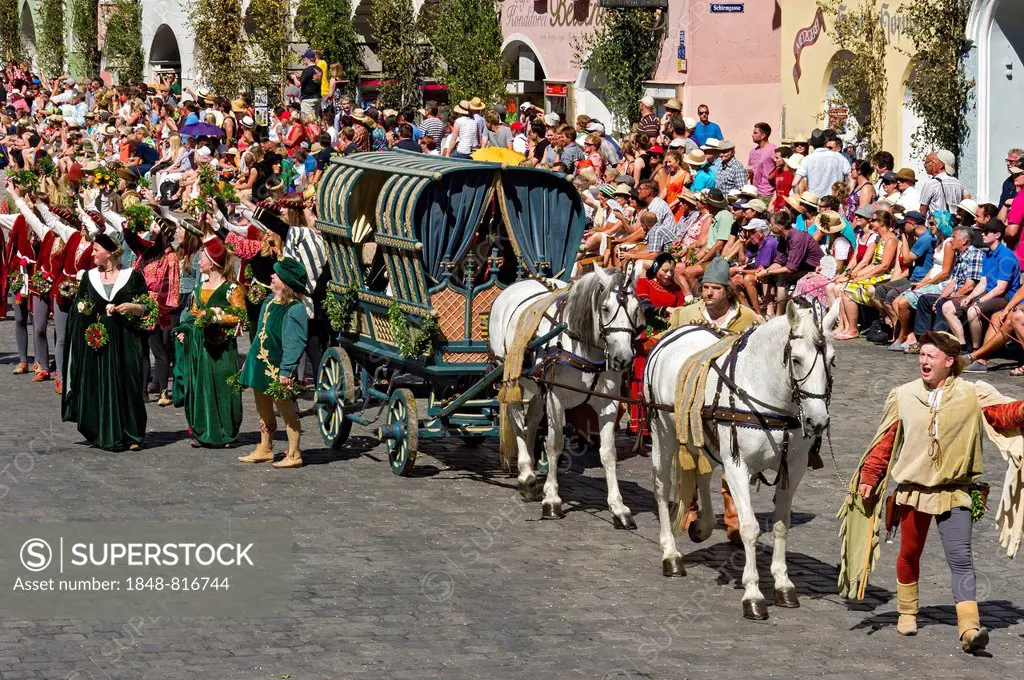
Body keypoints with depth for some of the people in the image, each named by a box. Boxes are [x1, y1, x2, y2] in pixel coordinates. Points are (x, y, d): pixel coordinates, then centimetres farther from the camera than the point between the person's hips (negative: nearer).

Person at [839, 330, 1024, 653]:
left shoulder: (972, 396, -1)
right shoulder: (903, 396, 3)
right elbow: (885, 441, 6)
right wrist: (869, 477, 1)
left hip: (954, 490, -2)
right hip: (913, 489, 2)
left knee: (960, 557, -12)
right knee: (910, 553, 15)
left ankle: (969, 627, -20)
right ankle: (907, 612, 35)